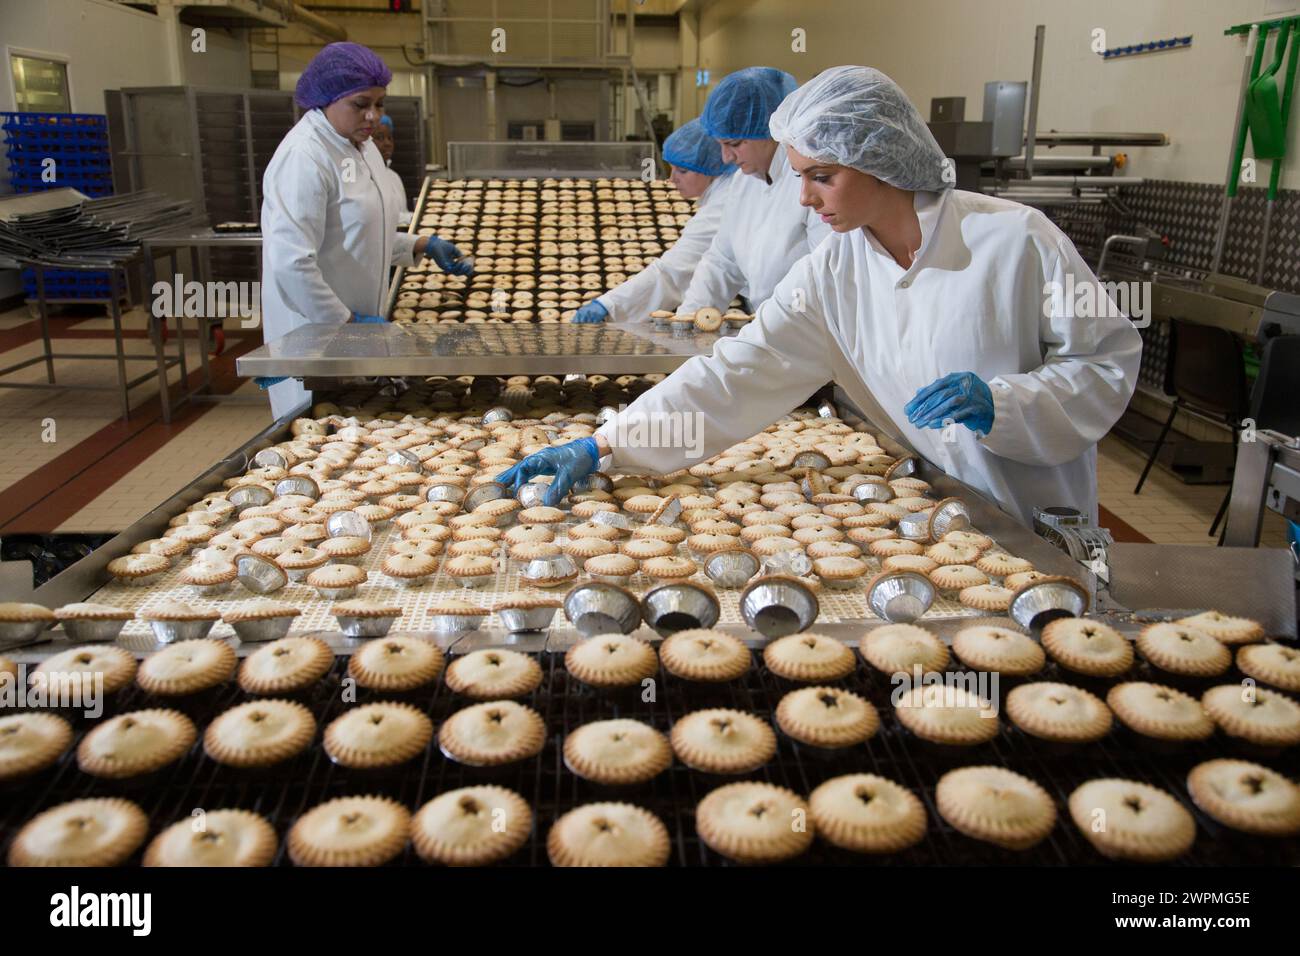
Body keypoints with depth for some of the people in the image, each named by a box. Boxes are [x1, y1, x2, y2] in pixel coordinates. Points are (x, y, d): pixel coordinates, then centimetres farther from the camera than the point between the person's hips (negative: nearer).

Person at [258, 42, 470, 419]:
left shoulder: (363, 149, 9)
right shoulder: (305, 158, -19)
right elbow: (291, 266, -26)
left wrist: (424, 245, 10)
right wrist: (347, 321, -18)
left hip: (354, 329, 9)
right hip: (315, 333, -9)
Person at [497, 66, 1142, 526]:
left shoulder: (1015, 239, -16)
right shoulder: (829, 276, -6)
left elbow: (1108, 361, -8)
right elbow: (734, 374, -13)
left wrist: (999, 403, -26)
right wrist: (600, 448, -20)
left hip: (1037, 524, -2)